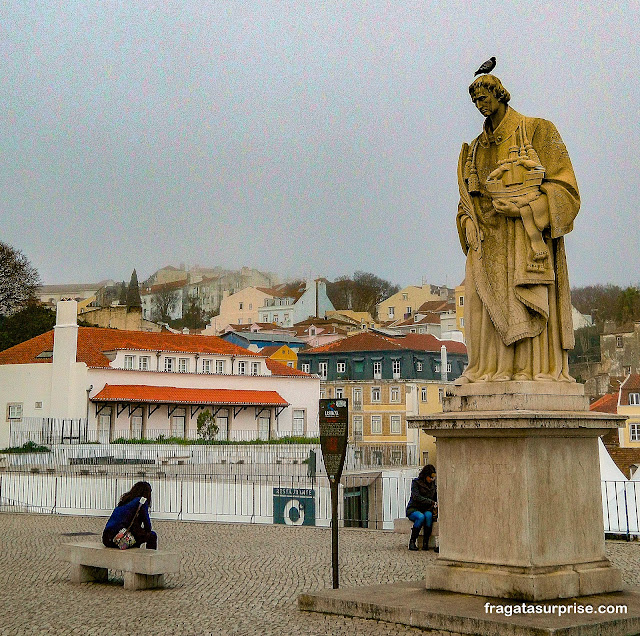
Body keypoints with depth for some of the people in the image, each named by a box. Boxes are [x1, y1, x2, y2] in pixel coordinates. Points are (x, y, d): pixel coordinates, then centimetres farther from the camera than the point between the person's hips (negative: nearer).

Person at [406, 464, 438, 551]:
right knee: (421, 517, -37)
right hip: (413, 509, -3)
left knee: (428, 515, -33)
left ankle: (425, 542, -29)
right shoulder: (416, 482, -7)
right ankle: (412, 542, -25)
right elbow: (416, 497, -21)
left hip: (426, 509, 4)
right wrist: (432, 502, -28)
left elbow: (435, 499, 18)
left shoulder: (433, 484, 10)